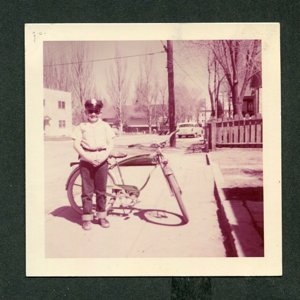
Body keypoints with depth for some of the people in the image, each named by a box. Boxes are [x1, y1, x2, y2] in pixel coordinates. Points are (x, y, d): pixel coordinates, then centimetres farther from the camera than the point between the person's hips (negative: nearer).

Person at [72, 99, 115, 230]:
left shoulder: (105, 126, 8)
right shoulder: (81, 126, 4)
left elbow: (110, 144, 5)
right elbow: (76, 145, -2)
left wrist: (104, 157, -10)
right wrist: (88, 157, -13)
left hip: (101, 161, 1)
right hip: (86, 161, -1)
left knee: (101, 190, 7)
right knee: (87, 191, 2)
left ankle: (102, 216, 20)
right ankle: (87, 218, 12)